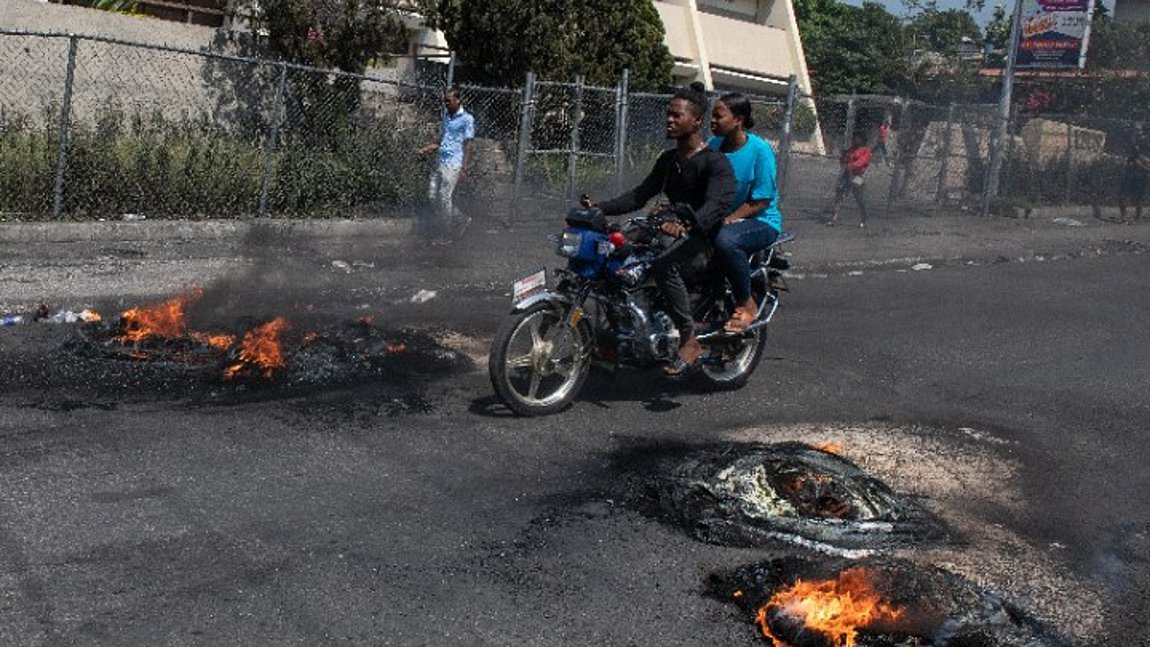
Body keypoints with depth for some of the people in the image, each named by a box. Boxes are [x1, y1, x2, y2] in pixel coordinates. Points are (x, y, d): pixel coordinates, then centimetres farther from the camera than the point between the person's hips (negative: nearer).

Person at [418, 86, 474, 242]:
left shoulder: (467, 119, -9)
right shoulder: (447, 115, 13)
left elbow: (468, 146, -11)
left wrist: (464, 169, -14)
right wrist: (428, 148, 11)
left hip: (453, 165, -8)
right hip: (441, 162, 8)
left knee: (445, 198, -6)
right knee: (432, 194, 8)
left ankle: (444, 234, 4)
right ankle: (440, 223, 25)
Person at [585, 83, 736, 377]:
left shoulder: (715, 162, -11)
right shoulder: (668, 159, 16)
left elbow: (719, 202, -27)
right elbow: (640, 194, 14)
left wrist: (687, 224, -46)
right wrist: (600, 208, -1)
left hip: (704, 239, -9)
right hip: (674, 234, 9)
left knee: (664, 267, -36)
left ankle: (690, 342, -28)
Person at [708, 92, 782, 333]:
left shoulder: (760, 149, -12)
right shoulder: (713, 145, 6)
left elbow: (761, 201, -14)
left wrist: (728, 220, -23)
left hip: (761, 221, -6)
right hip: (721, 218, 6)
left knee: (725, 240, -37)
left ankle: (746, 304, -15)